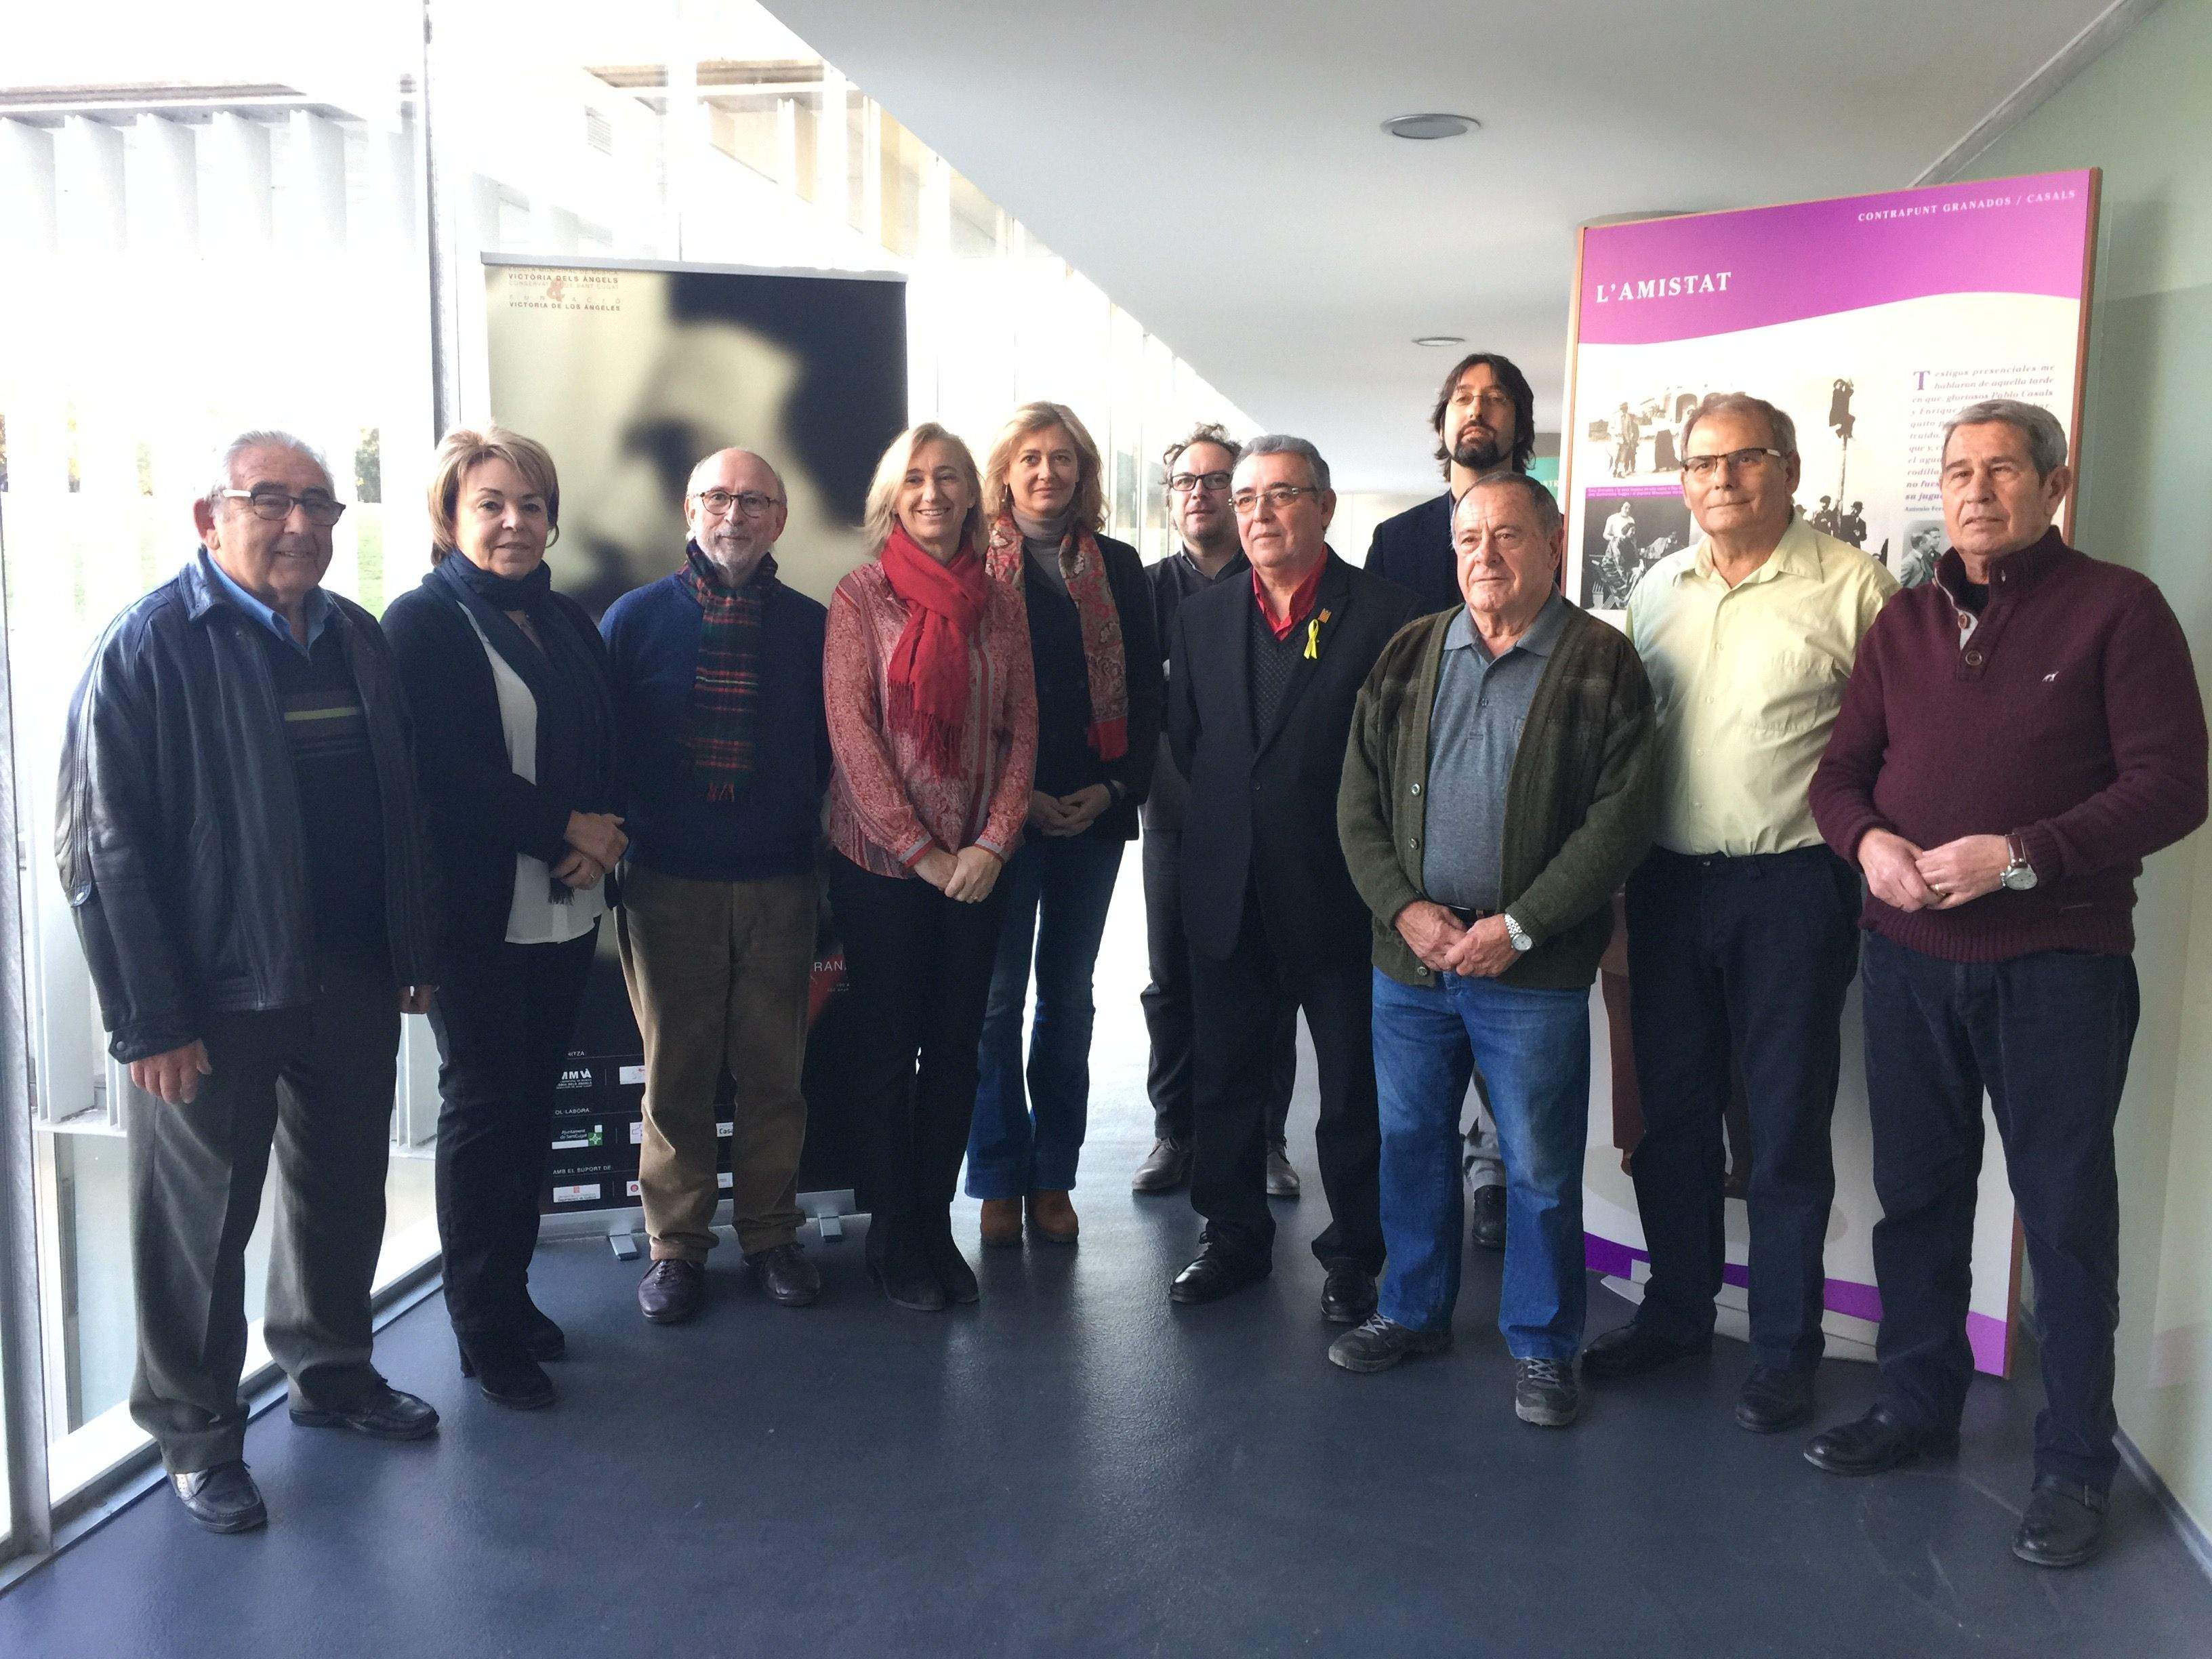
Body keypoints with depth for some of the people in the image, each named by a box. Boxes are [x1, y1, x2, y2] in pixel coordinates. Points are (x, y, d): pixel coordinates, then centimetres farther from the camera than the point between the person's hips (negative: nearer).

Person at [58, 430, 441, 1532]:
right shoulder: (151, 647, -10)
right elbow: (103, 844, -13)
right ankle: (197, 1434, 26)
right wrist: (148, 1019, -17)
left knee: (345, 1194, 18)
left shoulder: (357, 639, 8)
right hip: (215, 995, -6)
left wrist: (415, 954, 10)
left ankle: (330, 1372, 38)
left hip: (353, 983, 6)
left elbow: (401, 807, 12)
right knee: (201, 1223, 8)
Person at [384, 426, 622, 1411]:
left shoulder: (568, 622, 15)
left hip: (565, 909, 6)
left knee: (533, 1102, 11)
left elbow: (607, 750, 11)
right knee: (484, 1108, 2)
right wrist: (567, 828, -12)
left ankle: (513, 1292, 26)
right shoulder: (424, 621, -5)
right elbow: (446, 774, -14)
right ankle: (485, 1329, 15)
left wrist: (603, 839, -7)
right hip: (478, 912, -5)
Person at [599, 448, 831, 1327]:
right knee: (676, 1072, 7)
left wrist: (823, 856, 2)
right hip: (668, 885, -1)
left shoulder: (811, 627, 6)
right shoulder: (636, 618, 3)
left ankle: (770, 1232, 23)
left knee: (774, 1071, 8)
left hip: (780, 887, 1)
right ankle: (676, 1245, 21)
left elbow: (835, 753, 8)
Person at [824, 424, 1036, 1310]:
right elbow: (851, 732, -9)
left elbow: (1022, 730, 5)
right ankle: (893, 1236, 19)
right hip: (880, 863, -3)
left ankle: (936, 1225, 23)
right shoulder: (860, 596, -4)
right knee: (888, 1051, 6)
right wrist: (923, 851, -12)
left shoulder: (999, 603, 6)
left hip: (976, 865, 3)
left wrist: (993, 842, -8)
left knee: (955, 1048, 9)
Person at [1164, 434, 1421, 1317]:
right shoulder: (1201, 617, 8)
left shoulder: (1387, 615, -7)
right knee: (1226, 1075, 15)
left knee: (1354, 1085, 8)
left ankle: (1353, 1255, 25)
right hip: (1227, 890, 4)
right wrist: (1227, 815, 7)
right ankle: (1233, 1236, 32)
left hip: (1339, 889, -4)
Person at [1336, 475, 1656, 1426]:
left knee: (1540, 1167, 5)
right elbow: (1358, 802, 6)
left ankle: (1540, 1347, 23)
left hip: (1533, 969, -4)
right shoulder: (1409, 657, 8)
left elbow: (1619, 820, -9)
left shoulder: (1602, 665, -3)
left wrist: (1517, 927, -14)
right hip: (1409, 956, 4)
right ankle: (1413, 1313, 33)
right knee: (1410, 1142, 15)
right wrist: (1405, 909, -7)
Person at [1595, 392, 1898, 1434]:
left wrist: (1868, 850, -11)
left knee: (1787, 1126, 5)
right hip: (1668, 881, 5)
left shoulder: (1851, 587, -6)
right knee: (1672, 1113, 14)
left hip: (1791, 888, -5)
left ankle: (1785, 1347, 20)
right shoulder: (1656, 591, 11)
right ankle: (1676, 1311, 30)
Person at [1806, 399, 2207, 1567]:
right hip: (1909, 959, 5)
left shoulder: (2115, 609, -3)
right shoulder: (1905, 623, 11)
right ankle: (1917, 1405, 32)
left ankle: (2075, 1463, 20)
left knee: (2067, 1216, 5)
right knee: (1916, 1193, 14)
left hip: (2056, 965, -4)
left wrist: (2019, 855, -21)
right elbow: (1840, 769, 11)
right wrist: (1868, 841, -11)